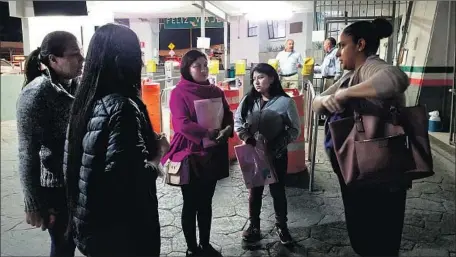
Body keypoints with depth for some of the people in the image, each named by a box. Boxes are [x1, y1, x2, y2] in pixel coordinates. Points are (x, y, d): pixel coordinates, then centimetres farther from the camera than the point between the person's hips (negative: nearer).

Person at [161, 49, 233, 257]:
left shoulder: (216, 91, 7)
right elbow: (182, 124, -21)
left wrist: (227, 129, -14)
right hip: (189, 154, -5)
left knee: (206, 202, 16)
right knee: (191, 204, 7)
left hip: (212, 155, 5)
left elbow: (228, 115, 8)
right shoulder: (179, 93, -10)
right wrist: (209, 134, -28)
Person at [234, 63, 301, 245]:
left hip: (277, 155, -3)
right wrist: (247, 138, -9)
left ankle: (282, 226, 30)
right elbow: (237, 120, 7)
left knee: (277, 190, 12)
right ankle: (254, 226, 29)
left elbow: (295, 129, -8)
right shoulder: (248, 100, 0)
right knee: (254, 190, 13)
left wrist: (279, 144, -18)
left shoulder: (285, 101, -11)